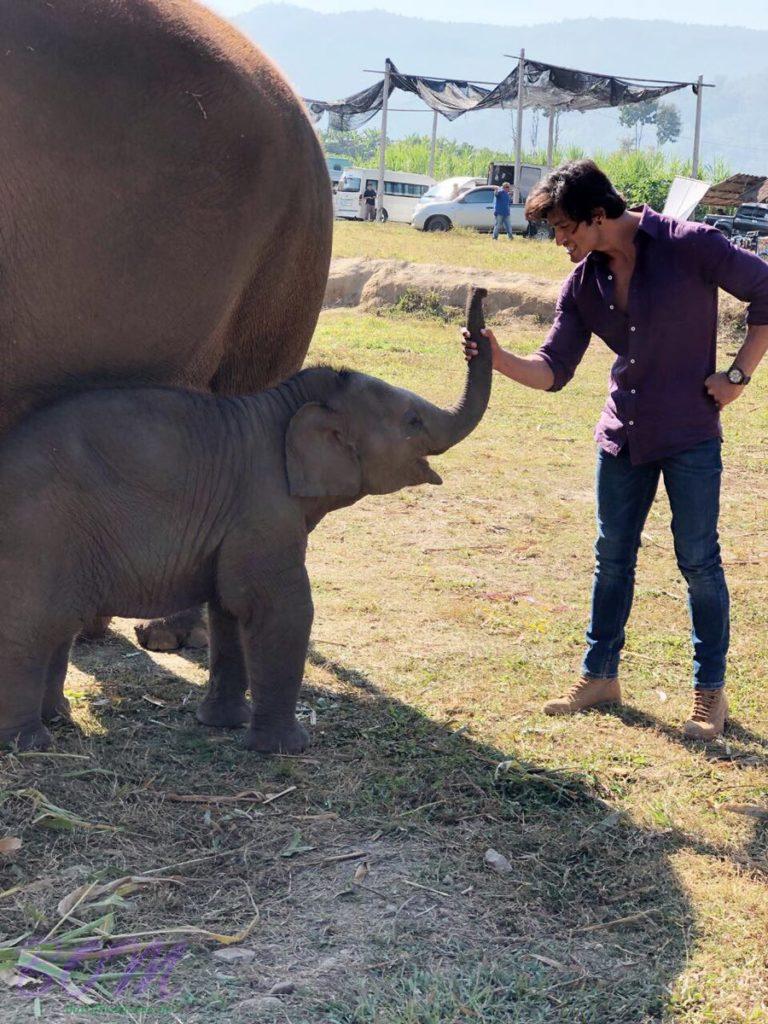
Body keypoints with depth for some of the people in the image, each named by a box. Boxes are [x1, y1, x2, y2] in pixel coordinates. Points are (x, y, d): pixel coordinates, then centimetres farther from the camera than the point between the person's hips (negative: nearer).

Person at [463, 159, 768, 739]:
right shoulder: (582, 282, 3)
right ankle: (600, 676, 26)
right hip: (623, 434, 6)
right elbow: (553, 371, 0)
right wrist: (497, 359, -17)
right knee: (613, 557, 12)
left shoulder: (689, 245, -13)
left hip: (690, 434, -5)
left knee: (699, 561, 1)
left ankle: (710, 691, 13)